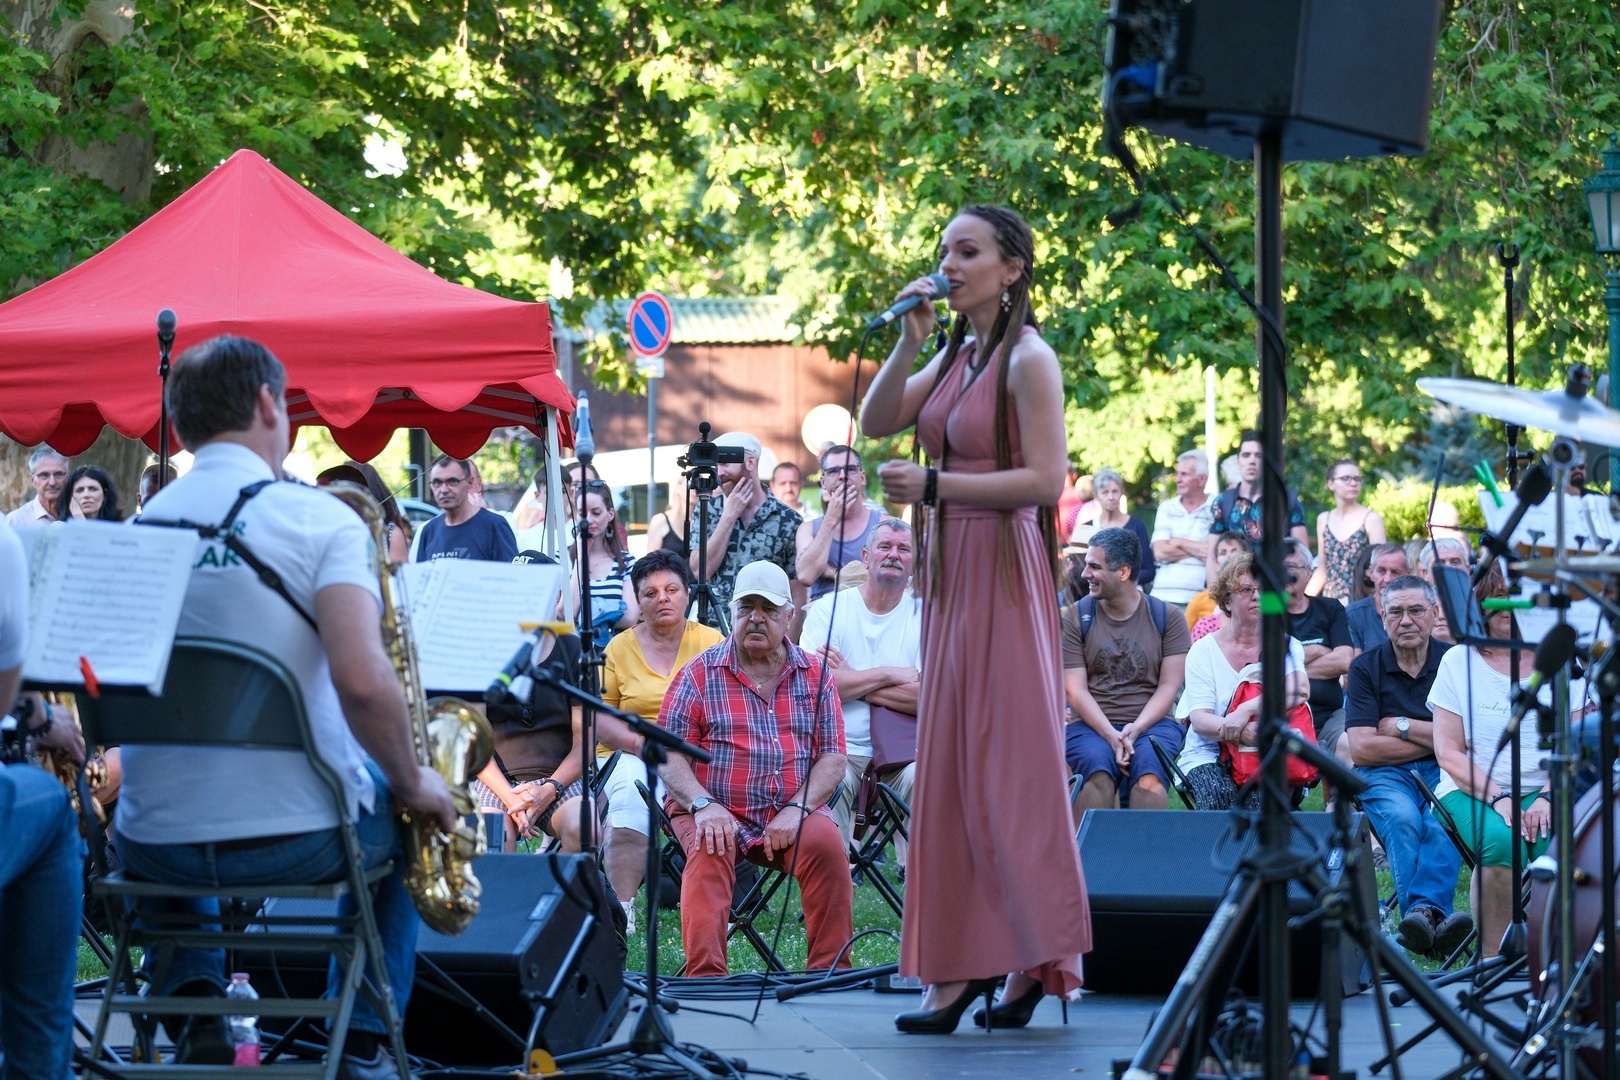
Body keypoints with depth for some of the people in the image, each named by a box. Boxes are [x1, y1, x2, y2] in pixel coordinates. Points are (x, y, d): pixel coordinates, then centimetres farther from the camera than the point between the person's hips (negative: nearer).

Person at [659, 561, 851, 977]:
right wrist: (703, 805, -19)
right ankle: (705, 977, -42)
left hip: (789, 815, 2)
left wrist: (796, 809, -12)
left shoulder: (815, 675, 11)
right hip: (718, 813, -1)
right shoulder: (699, 674, 5)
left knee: (826, 842, -28)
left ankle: (830, 972, -21)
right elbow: (669, 755, -1)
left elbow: (832, 759, 6)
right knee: (709, 851, -33)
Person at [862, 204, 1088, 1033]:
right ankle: (960, 964, 8)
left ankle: (1039, 955, -1)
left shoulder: (1028, 359, -8)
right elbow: (875, 422, 10)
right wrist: (908, 341, -1)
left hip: (1006, 571, -8)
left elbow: (1045, 481, -15)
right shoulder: (954, 357, 14)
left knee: (1010, 762, -6)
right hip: (950, 571, 8)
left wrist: (933, 487, -16)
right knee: (950, 766, 6)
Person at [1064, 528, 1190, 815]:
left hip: (1152, 723, 0)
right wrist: (1110, 735, -16)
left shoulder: (1167, 617, 7)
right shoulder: (1075, 618, 7)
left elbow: (1169, 686, 2)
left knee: (1149, 769, -34)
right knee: (1096, 767, -34)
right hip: (1092, 724, 0)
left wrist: (1136, 729, -15)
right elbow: (1075, 690, 0)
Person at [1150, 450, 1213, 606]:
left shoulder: (1216, 509, 3)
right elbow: (1160, 553, 4)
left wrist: (1178, 542, 1)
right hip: (1165, 596, 3)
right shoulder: (1167, 508, 15)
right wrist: (1198, 551, -2)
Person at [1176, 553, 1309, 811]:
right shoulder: (1204, 650, 4)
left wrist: (1248, 709, -30)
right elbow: (1199, 719, -7)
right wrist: (1244, 734, -28)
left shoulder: (1285, 645, 6)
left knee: (1260, 798, -31)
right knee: (1221, 793, -32)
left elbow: (1300, 689, -16)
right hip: (1209, 754, 0)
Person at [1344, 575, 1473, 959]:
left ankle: (1423, 910, -54)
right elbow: (1361, 749, -4)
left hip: (1443, 771, 0)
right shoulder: (1366, 668, 7)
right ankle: (1433, 918, -51)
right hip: (1385, 774, 0)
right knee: (1401, 817, -35)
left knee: (1443, 821, -35)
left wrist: (1401, 726, -3)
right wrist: (1434, 738, -3)